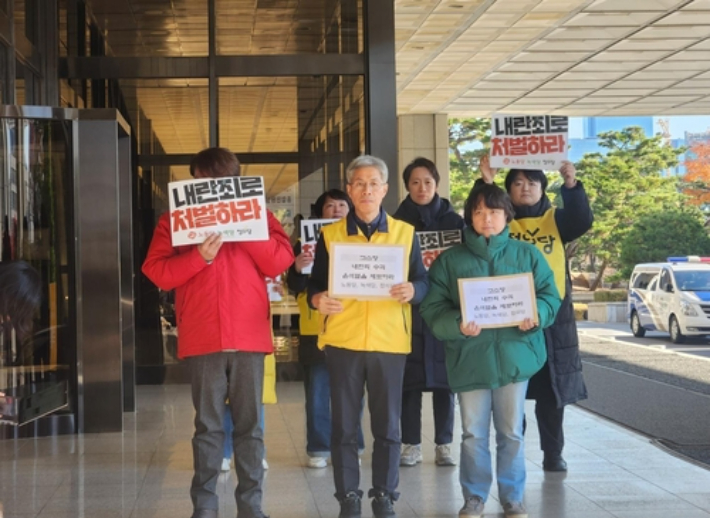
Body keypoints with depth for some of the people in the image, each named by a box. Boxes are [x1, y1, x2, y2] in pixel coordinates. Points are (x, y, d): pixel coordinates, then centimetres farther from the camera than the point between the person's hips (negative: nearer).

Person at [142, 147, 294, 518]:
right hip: (202, 338, -1)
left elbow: (280, 262, -1)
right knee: (208, 426, 3)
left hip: (248, 335, 1)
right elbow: (157, 272, -2)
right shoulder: (175, 220, 8)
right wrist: (200, 256, -16)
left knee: (249, 424, 6)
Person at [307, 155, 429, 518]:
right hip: (342, 339, 0)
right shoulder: (330, 234, 6)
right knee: (344, 425, 3)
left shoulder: (405, 232, 7)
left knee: (387, 425, 5)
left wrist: (412, 290, -15)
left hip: (389, 340, 0)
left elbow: (423, 281, 7)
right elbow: (315, 284, 7)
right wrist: (317, 299, -15)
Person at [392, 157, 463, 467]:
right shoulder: (396, 222, 4)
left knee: (444, 378, 3)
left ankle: (444, 444, 11)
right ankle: (411, 444, 9)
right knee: (409, 378, 2)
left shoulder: (453, 221, 5)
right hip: (407, 308, 0)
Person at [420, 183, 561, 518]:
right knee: (473, 434, 6)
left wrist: (536, 315, -16)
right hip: (470, 359, 0)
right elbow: (433, 309, -4)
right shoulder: (450, 260, 1)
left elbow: (549, 296, 5)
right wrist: (457, 325, -22)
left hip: (514, 356, 1)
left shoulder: (527, 255, 5)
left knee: (511, 433, 9)